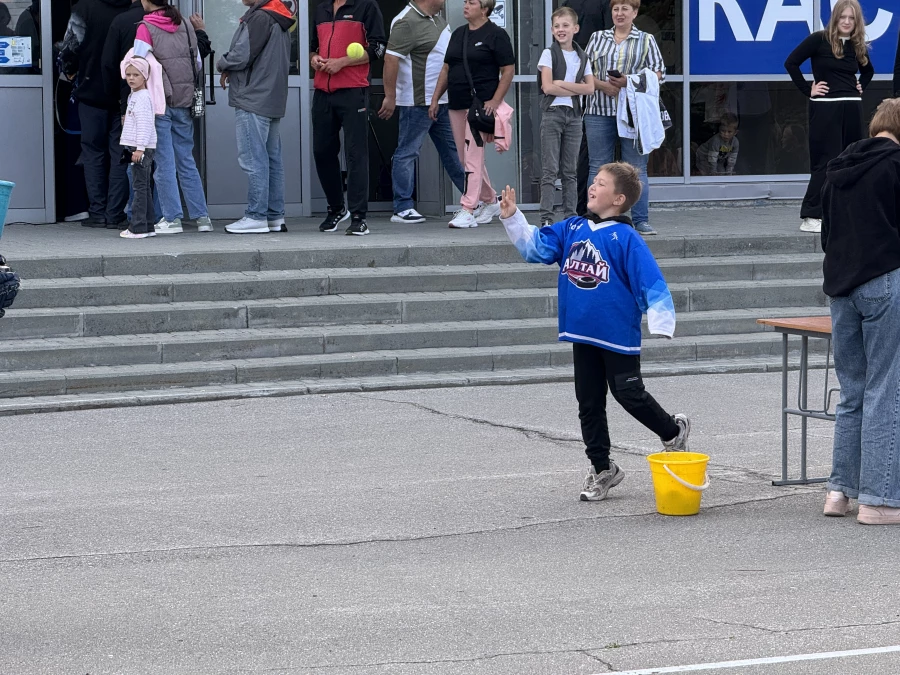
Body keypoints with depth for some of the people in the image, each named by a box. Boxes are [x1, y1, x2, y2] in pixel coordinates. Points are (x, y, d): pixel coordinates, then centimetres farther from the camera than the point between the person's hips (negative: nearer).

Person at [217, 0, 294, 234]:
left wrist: (222, 65, 5)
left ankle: (256, 216, -6)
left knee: (253, 160, -7)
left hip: (253, 99, -10)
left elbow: (240, 56, -18)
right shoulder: (280, 19, 16)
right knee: (272, 159, 10)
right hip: (275, 100, 10)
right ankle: (275, 216, 12)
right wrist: (231, 70, 13)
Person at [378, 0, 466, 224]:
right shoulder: (407, 21, -18)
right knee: (407, 152, -3)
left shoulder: (437, 18, 12)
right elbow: (391, 59, -22)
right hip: (418, 102, -10)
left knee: (453, 149, 15)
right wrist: (390, 97, -23)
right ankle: (402, 209, 0)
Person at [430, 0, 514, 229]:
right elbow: (446, 68, 21)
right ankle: (490, 201, 26)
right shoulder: (458, 34, 16)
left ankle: (468, 210, -14)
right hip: (457, 105, 8)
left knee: (473, 157, -12)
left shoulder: (496, 35, -5)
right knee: (467, 159, 11)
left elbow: (508, 70, -8)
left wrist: (495, 101, -16)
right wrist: (435, 98, 14)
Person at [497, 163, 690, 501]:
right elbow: (534, 245, 11)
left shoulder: (625, 238, -13)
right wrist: (512, 219, -3)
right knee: (589, 403, 10)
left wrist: (660, 323, -23)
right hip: (583, 334, 6)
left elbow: (650, 280, -16)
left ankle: (673, 431, 27)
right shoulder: (571, 229, 6)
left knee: (629, 394, -1)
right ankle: (601, 469, 22)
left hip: (618, 335, -6)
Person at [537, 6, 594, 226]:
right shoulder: (549, 54, 0)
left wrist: (562, 84, -9)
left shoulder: (582, 57, 11)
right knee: (550, 169, -6)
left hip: (574, 115, 4)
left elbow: (590, 88, -1)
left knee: (571, 170, 7)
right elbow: (548, 87, -11)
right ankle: (546, 217, -7)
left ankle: (571, 215, 10)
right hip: (552, 113, -4)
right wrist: (575, 89, -7)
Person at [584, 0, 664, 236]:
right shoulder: (597, 38, 14)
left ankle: (641, 220, 1)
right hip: (599, 111, 1)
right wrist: (603, 85, -10)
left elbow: (659, 73, 3)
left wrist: (629, 82, -11)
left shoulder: (646, 40, 10)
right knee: (599, 168, 2)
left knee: (637, 168, -2)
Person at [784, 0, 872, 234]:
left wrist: (861, 87, 12)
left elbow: (868, 70, 30)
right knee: (825, 162, -8)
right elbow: (791, 63, -10)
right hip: (825, 108, -6)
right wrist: (808, 90, -10)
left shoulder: (858, 46, 11)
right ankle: (810, 217, -5)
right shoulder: (819, 40, -6)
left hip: (852, 108, 6)